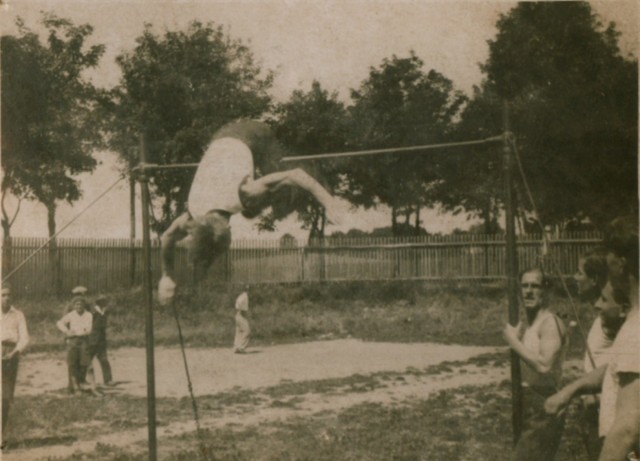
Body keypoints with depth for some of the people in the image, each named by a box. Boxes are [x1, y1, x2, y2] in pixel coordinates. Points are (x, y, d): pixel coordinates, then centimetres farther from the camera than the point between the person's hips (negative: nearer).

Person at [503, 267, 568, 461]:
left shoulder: (550, 322, -14)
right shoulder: (526, 326, 15)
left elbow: (544, 365, -28)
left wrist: (514, 341, -20)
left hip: (543, 411, -10)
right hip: (531, 409, 10)